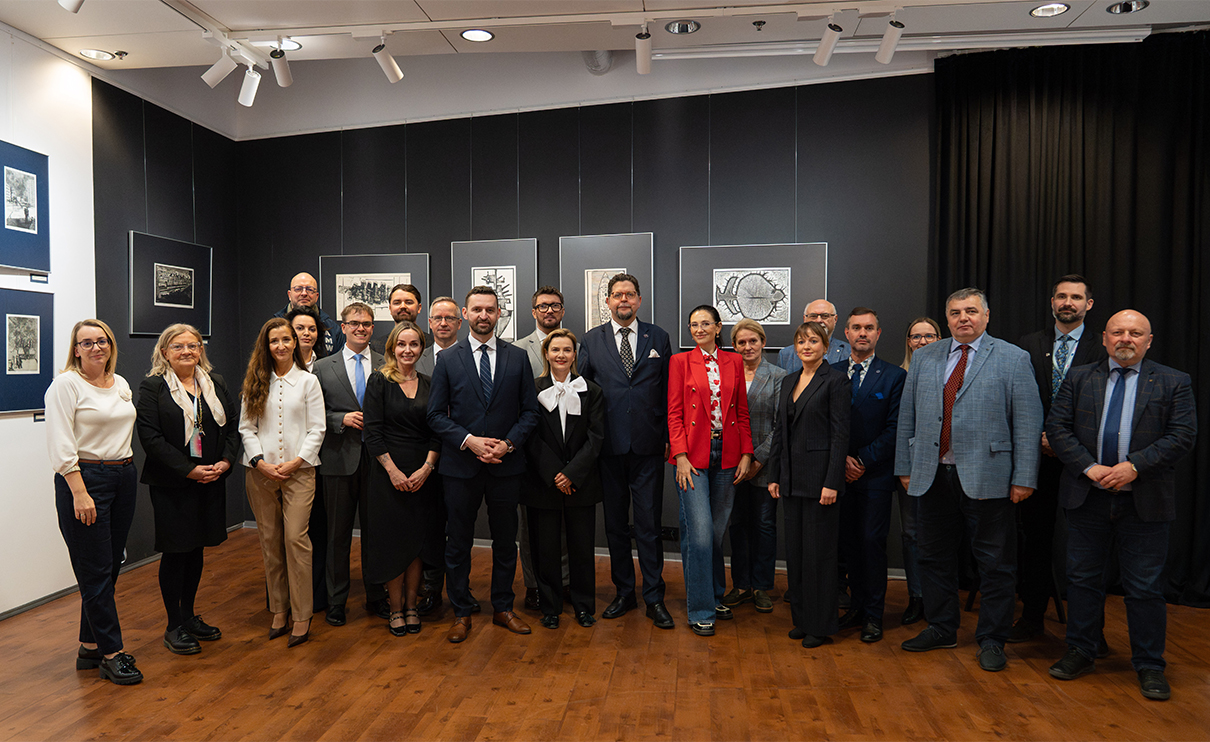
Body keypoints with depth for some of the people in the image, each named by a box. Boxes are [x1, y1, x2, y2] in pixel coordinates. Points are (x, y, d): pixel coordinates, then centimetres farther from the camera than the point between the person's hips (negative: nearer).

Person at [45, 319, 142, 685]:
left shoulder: (121, 384, 13)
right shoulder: (66, 384, -7)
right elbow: (61, 445, -13)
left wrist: (126, 468, 10)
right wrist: (80, 492, -19)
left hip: (124, 476, 7)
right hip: (84, 477, -7)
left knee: (111, 567, 10)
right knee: (96, 571, -2)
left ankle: (90, 647, 22)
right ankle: (112, 653, 6)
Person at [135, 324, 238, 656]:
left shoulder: (215, 383, 10)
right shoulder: (152, 387, -5)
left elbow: (232, 425, 9)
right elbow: (150, 436, -13)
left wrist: (225, 461, -6)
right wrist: (189, 469, -17)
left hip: (211, 480, 5)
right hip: (171, 483, -5)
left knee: (196, 548, 13)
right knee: (175, 551, 2)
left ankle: (189, 615, 27)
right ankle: (174, 626, 15)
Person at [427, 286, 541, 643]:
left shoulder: (518, 358, 4)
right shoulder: (448, 359, 1)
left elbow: (530, 410, 4)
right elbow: (436, 414, 0)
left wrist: (509, 443, -11)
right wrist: (468, 440, -14)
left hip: (506, 465, 1)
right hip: (461, 465, -1)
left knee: (505, 540, 11)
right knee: (458, 542, 8)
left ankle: (503, 608, 28)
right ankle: (461, 613, 23)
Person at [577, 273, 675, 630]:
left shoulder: (658, 338, 6)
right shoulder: (591, 340, 6)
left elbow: (668, 391, 6)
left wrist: (668, 436, 1)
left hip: (648, 446, -1)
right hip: (609, 445, 1)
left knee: (649, 524, 3)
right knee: (615, 524, 10)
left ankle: (654, 597, 14)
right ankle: (624, 592, 25)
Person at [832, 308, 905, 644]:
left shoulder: (895, 376, 0)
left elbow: (894, 429, -5)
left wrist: (863, 460, -10)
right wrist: (842, 458, -6)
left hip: (876, 474, -3)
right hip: (841, 473, 3)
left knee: (872, 541, -2)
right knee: (849, 541, 9)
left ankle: (874, 614, 10)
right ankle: (858, 605, 22)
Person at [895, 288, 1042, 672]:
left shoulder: (1013, 359, 1)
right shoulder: (924, 358, 11)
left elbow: (1028, 422, -4)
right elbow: (907, 417, 11)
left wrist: (1024, 478, -9)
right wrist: (905, 467, 7)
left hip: (987, 477, -3)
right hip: (933, 476, 4)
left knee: (994, 563, 5)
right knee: (935, 556, 13)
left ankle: (991, 640, 20)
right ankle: (941, 629, 29)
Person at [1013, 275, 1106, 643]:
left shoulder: (1102, 350, 3)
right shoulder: (1029, 346, 9)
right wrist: (1039, 438, -6)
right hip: (1037, 457, 2)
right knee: (1035, 538, 8)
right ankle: (1032, 615, 20)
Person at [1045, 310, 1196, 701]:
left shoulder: (1174, 383, 4)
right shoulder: (1079, 379, 7)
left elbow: (1182, 435, -5)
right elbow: (1056, 428, 1)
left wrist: (1135, 466, -16)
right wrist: (1089, 467, -12)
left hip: (1145, 501, -1)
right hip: (1087, 496, 2)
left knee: (1145, 587, 5)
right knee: (1083, 579, 11)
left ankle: (1150, 666, 20)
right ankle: (1080, 653, 25)